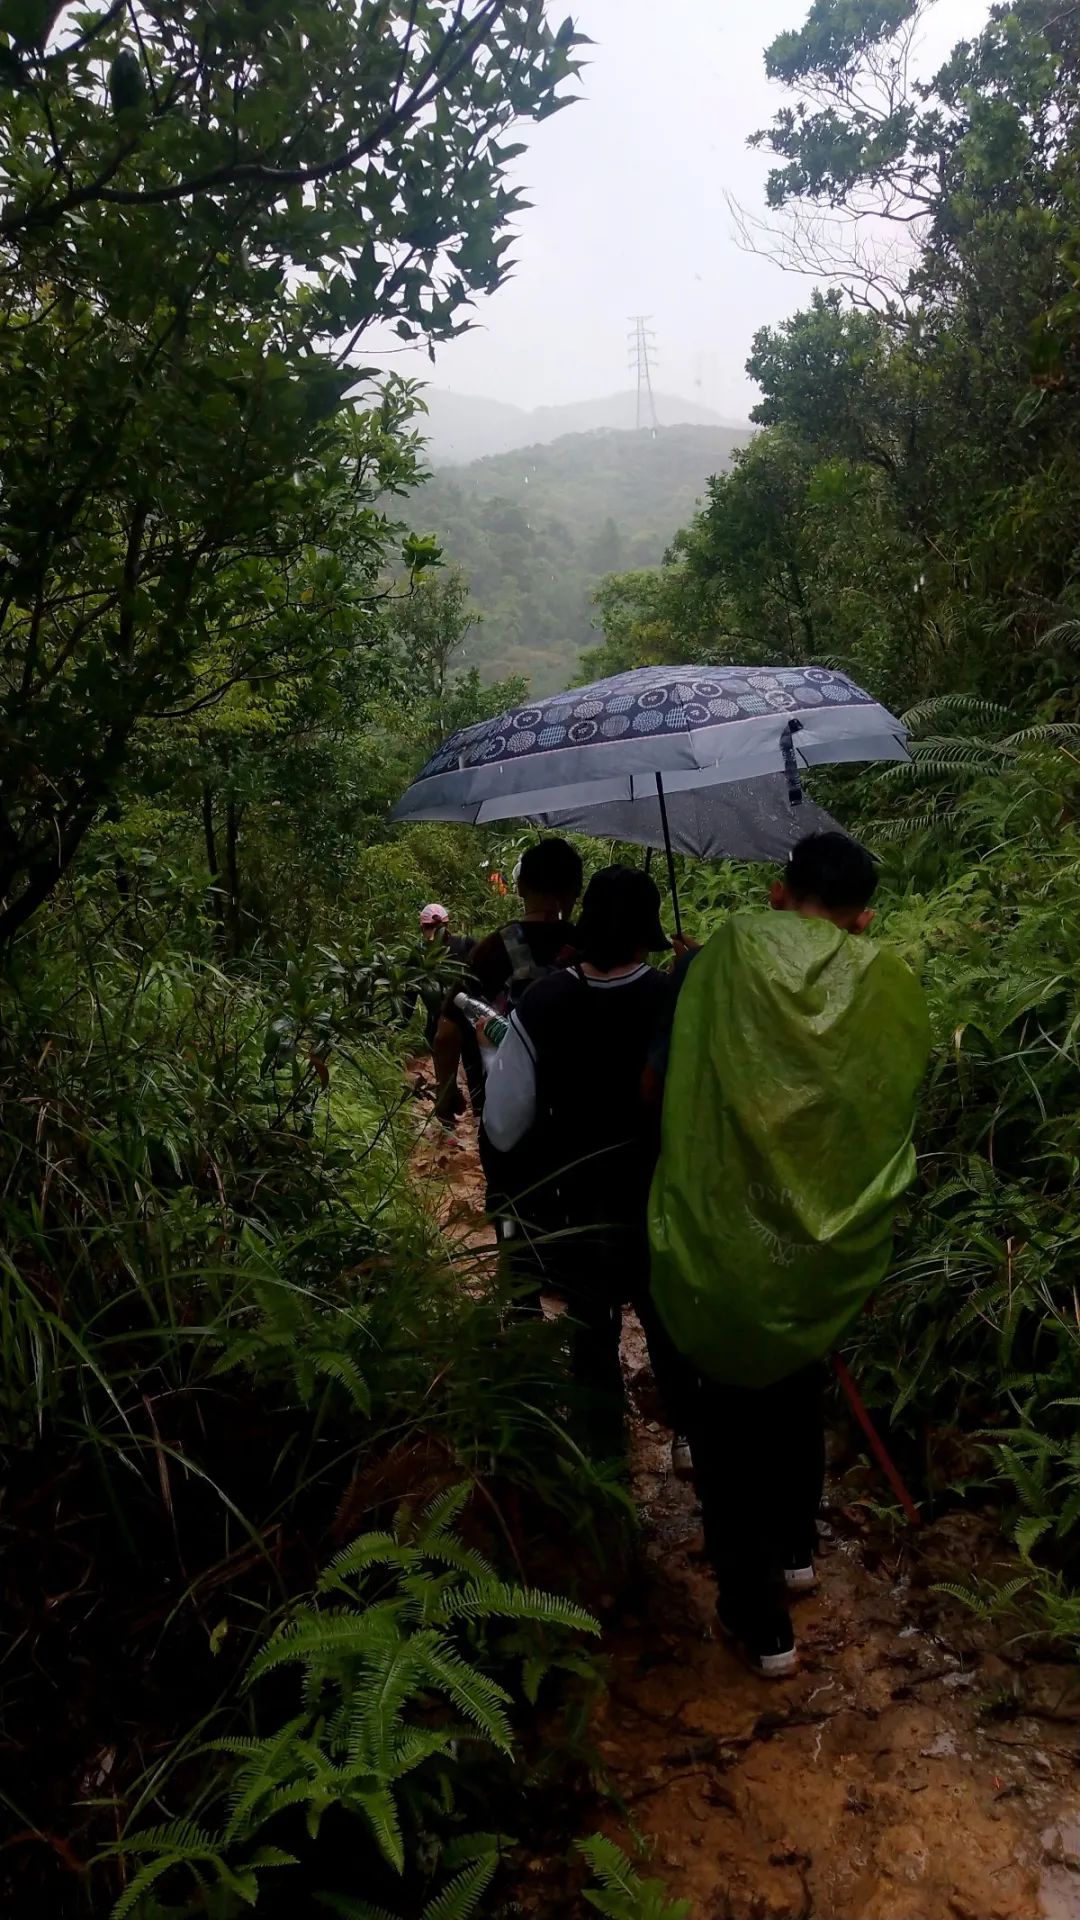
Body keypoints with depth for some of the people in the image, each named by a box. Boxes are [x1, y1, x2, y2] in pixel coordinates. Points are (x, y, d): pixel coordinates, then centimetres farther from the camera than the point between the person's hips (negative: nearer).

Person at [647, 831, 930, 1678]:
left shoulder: (721, 960, -12)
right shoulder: (891, 988, -7)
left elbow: (655, 1087, -6)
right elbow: (898, 1116, 3)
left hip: (717, 1252, -3)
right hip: (825, 1259, 3)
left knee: (727, 1426, 16)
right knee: (799, 1400, 29)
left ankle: (759, 1618, 26)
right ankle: (796, 1547, 48)